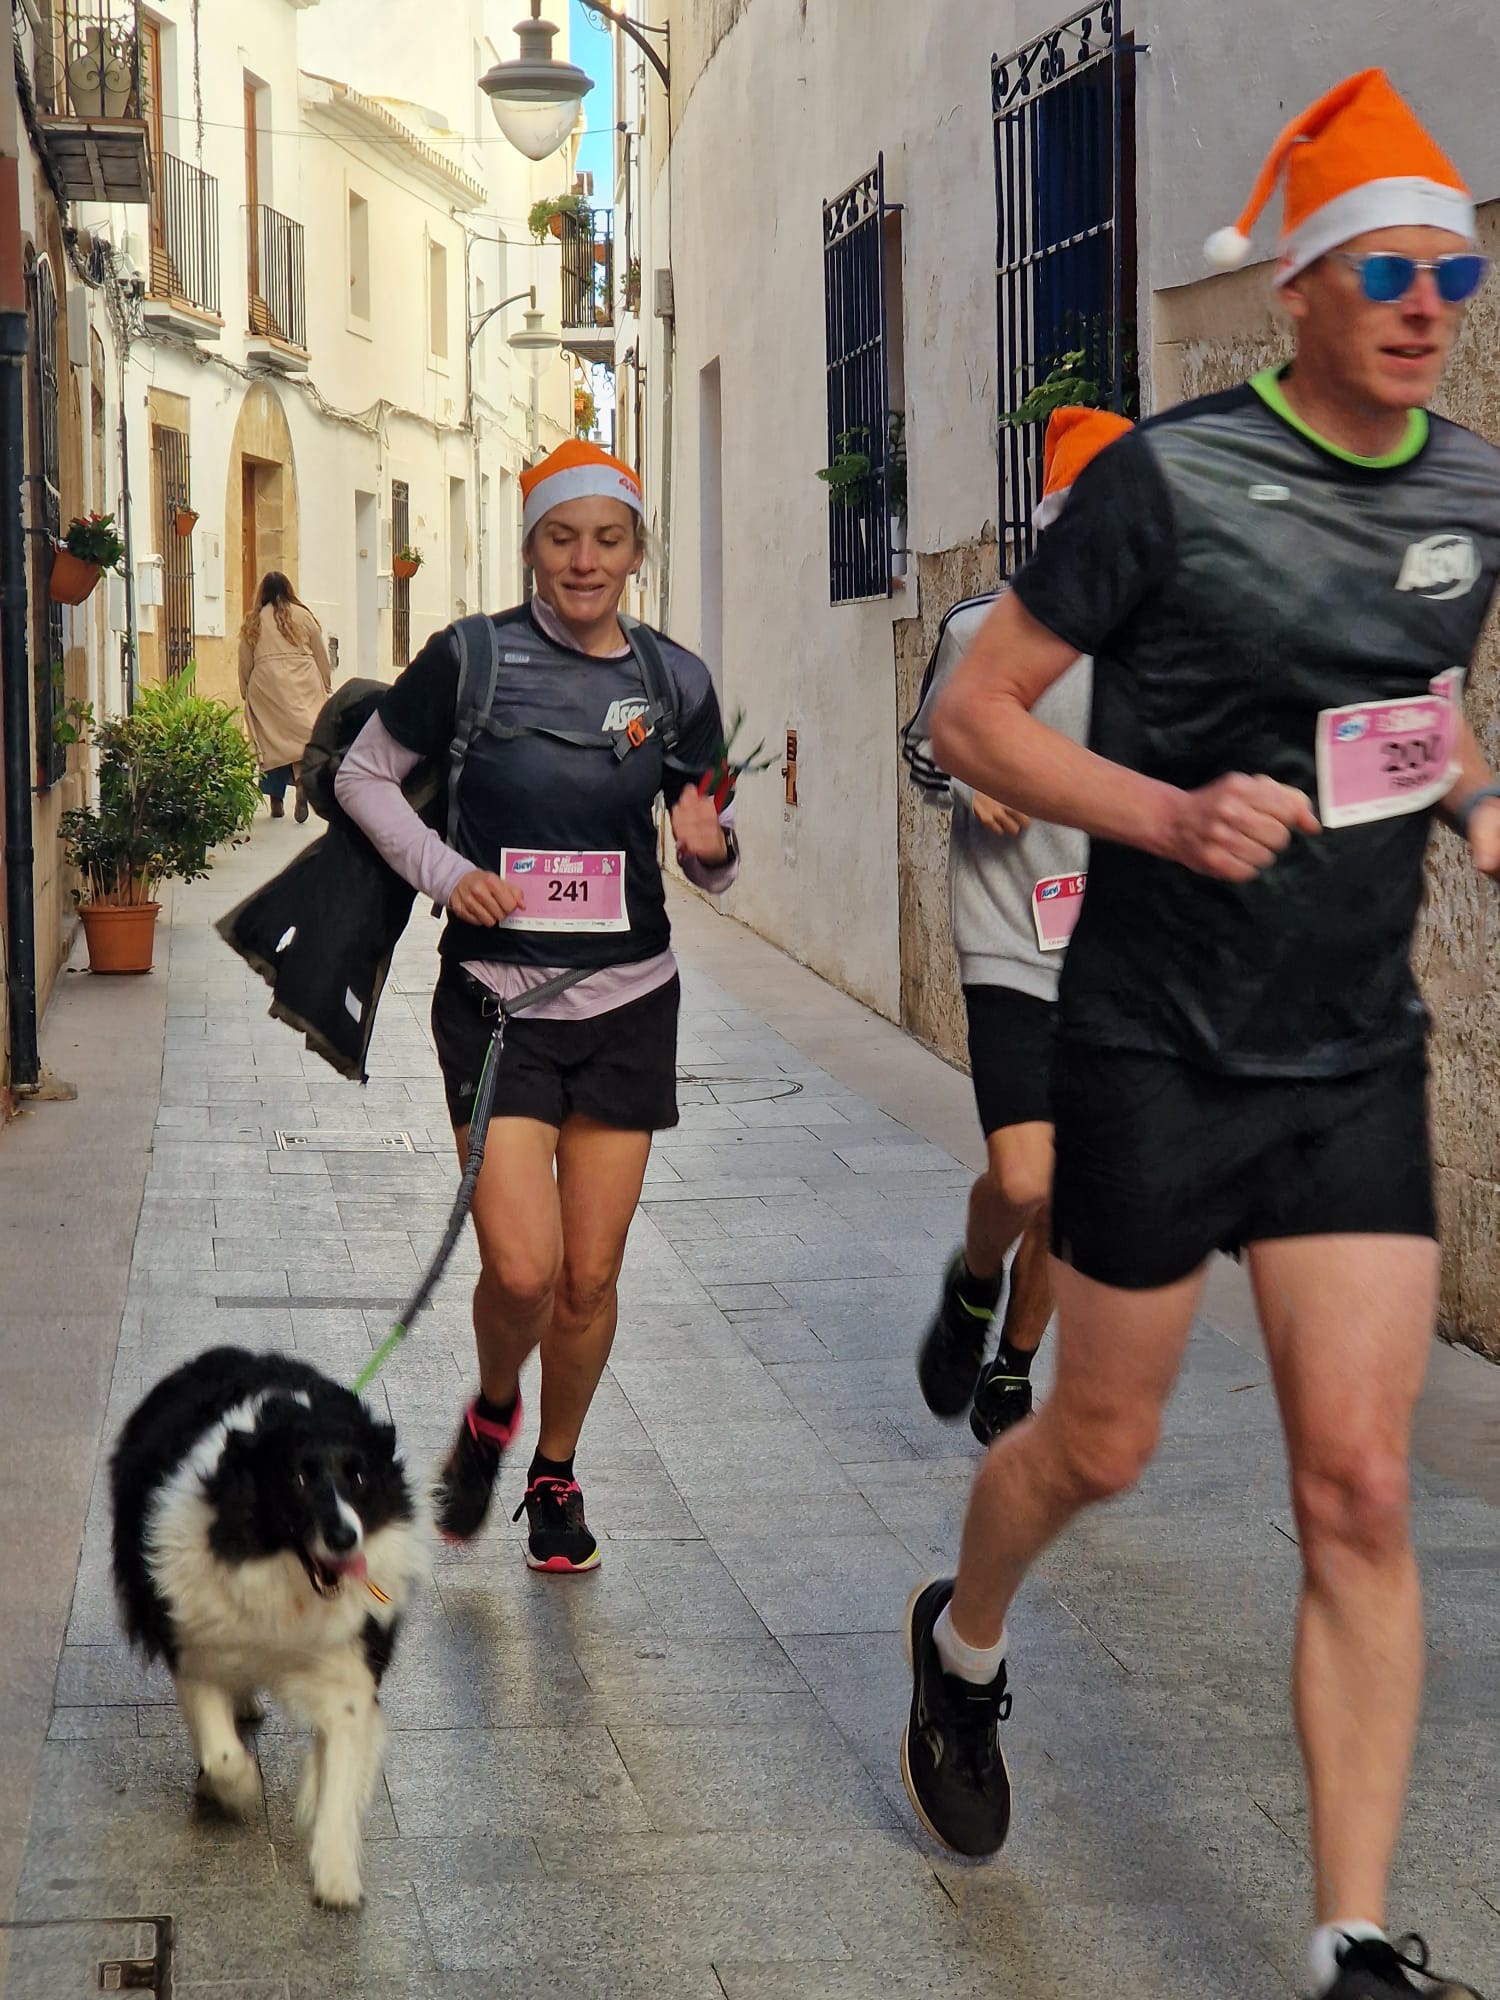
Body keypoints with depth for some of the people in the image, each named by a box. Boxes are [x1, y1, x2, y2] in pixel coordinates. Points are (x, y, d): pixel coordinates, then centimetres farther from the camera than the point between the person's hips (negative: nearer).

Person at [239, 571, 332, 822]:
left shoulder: (253, 622, 10)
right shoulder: (302, 615, 9)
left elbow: (245, 663, 12)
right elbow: (321, 656, 12)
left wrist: (246, 693, 22)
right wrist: (325, 684, 22)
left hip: (265, 686, 1)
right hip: (303, 682, -1)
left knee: (272, 740, 6)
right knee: (305, 733, -7)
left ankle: (276, 800, 9)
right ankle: (303, 778, -35)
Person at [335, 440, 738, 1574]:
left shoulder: (675, 682, 2)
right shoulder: (471, 660, -6)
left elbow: (711, 866, 12)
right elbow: (363, 776, 6)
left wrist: (713, 846, -12)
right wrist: (445, 874, -9)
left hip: (628, 1003, 3)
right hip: (497, 998, -2)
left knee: (592, 1276, 6)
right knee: (523, 1269, -13)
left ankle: (557, 1473, 31)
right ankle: (491, 1414, 21)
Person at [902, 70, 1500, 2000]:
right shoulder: (1170, 477, -12)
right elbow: (972, 714, -8)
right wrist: (1172, 815, -22)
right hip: (1155, 1048, -4)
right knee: (1101, 1447, 11)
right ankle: (961, 1647, 45)